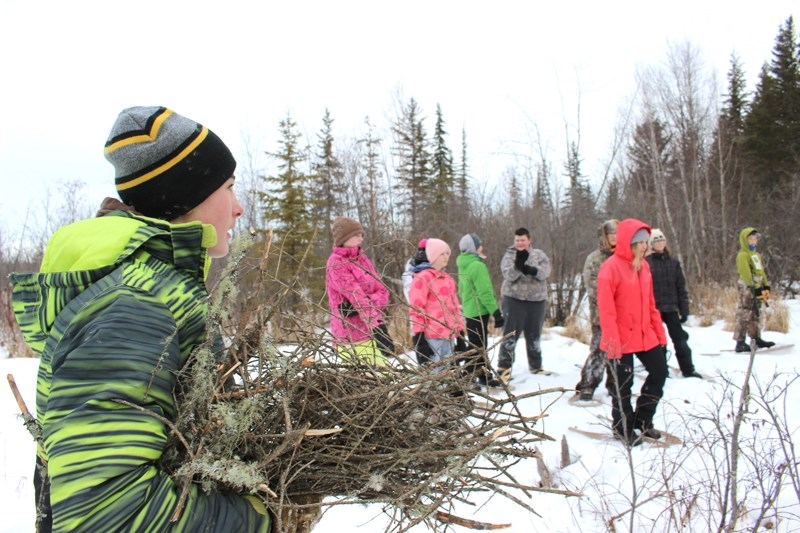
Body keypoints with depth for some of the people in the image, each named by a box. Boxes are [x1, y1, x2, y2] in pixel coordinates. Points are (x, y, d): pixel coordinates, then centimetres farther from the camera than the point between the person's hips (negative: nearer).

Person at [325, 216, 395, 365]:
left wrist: (364, 303, -15)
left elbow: (382, 292, 7)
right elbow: (356, 296, -18)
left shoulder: (362, 258, 13)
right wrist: (378, 328, -26)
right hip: (351, 336, -6)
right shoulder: (336, 263, -7)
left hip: (372, 330, 6)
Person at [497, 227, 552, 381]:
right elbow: (508, 275, -17)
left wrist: (531, 269, -33)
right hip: (513, 299, -2)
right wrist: (518, 264, -36)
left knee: (534, 334, 15)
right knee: (510, 334, -5)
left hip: (537, 300, 3)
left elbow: (545, 272, -13)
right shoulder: (509, 255, 0)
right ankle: (504, 367, -1)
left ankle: (536, 366, 31)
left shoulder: (539, 255, 4)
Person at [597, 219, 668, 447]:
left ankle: (642, 419, 32)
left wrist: (660, 333, 12)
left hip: (645, 335, 8)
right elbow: (606, 308, -19)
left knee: (659, 372, 14)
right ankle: (623, 428, 24)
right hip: (622, 338, -8)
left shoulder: (643, 265, 8)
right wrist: (613, 342, -21)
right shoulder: (611, 267, -16)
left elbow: (650, 303, 14)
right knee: (623, 383, 4)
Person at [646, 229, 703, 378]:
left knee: (680, 338, 6)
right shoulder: (646, 263, -5)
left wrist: (684, 309, 3)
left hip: (671, 308, 3)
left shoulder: (673, 262, 6)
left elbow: (681, 287, 7)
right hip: (653, 308, -3)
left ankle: (687, 369, 16)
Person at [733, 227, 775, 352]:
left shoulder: (756, 254, 20)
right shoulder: (742, 255, -10)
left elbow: (761, 271, 20)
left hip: (757, 288, 9)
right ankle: (740, 343, -11)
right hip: (747, 289, -9)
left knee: (755, 315, 15)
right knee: (744, 315, -10)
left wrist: (766, 287, 12)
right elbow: (746, 274, -18)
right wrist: (756, 288, -22)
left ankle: (757, 339, 23)